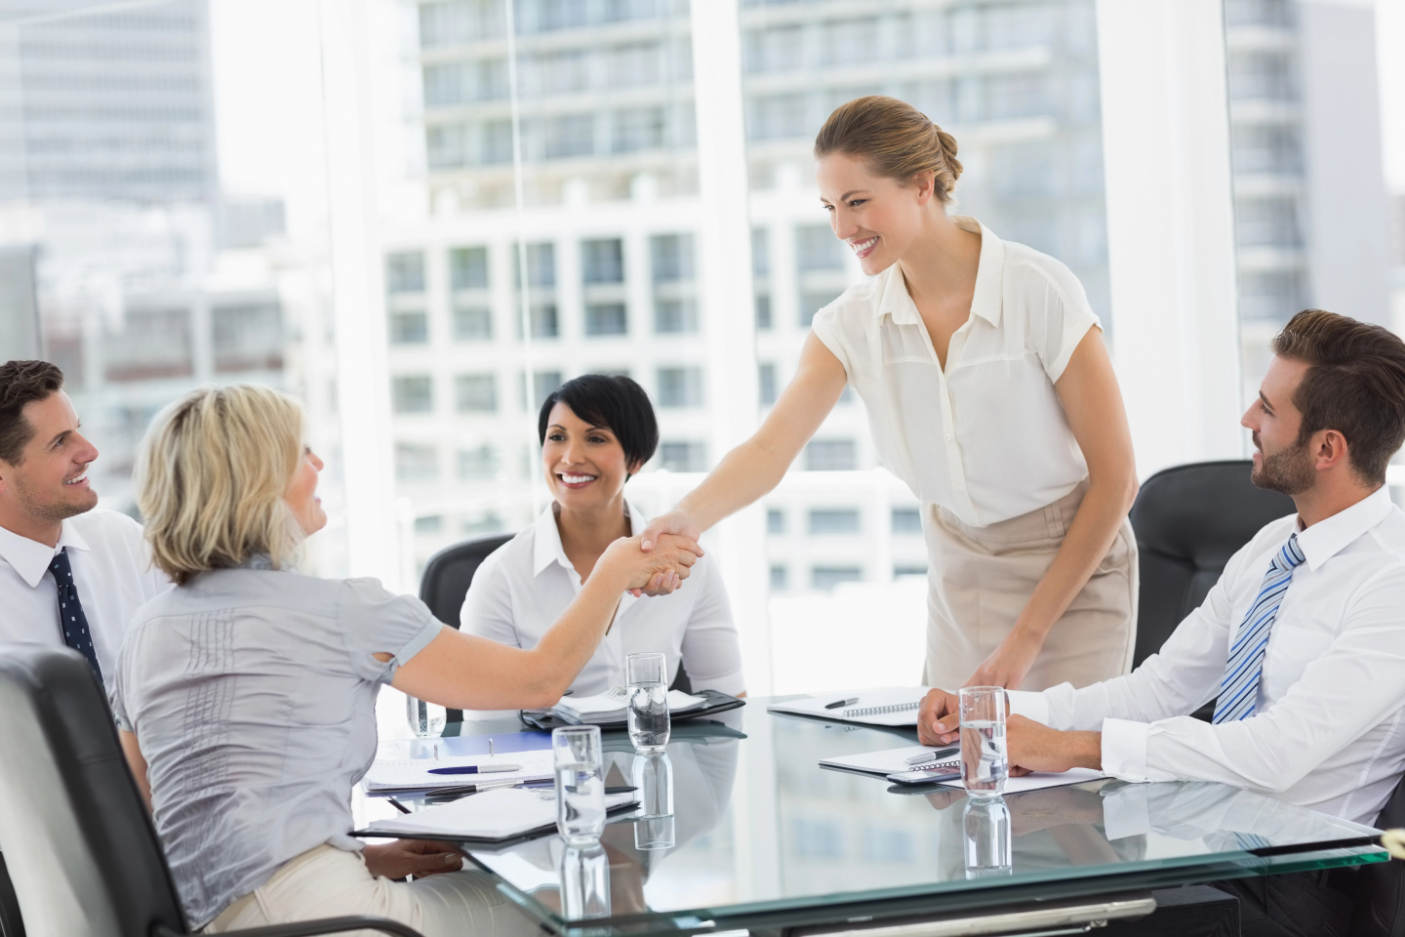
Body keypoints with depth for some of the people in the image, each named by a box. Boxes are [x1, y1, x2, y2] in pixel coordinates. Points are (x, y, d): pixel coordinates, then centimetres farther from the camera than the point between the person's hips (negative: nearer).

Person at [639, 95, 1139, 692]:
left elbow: (1115, 478, -15)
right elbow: (771, 447, -17)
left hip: (1070, 571, -4)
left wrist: (1027, 634, -15)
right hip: (959, 572, 4)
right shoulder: (853, 323, -6)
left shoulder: (1041, 293, -19)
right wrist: (686, 518, -39)